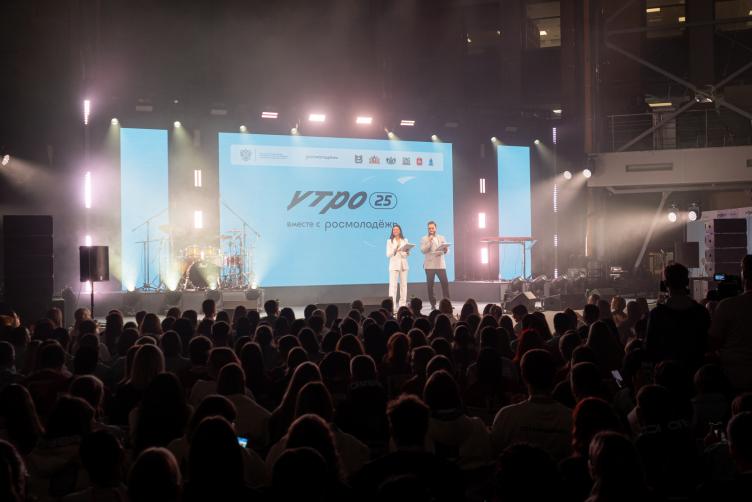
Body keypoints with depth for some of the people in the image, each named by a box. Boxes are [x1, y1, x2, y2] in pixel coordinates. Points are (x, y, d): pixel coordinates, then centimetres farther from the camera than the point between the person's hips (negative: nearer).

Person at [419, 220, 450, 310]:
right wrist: (429, 241, -17)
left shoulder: (441, 238, 13)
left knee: (445, 283, -5)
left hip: (440, 264, 2)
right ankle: (433, 304, 3)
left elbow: (447, 250, 8)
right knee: (430, 285, -3)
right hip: (429, 265, -2)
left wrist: (445, 250, -15)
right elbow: (423, 250, -9)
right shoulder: (424, 239, 4)